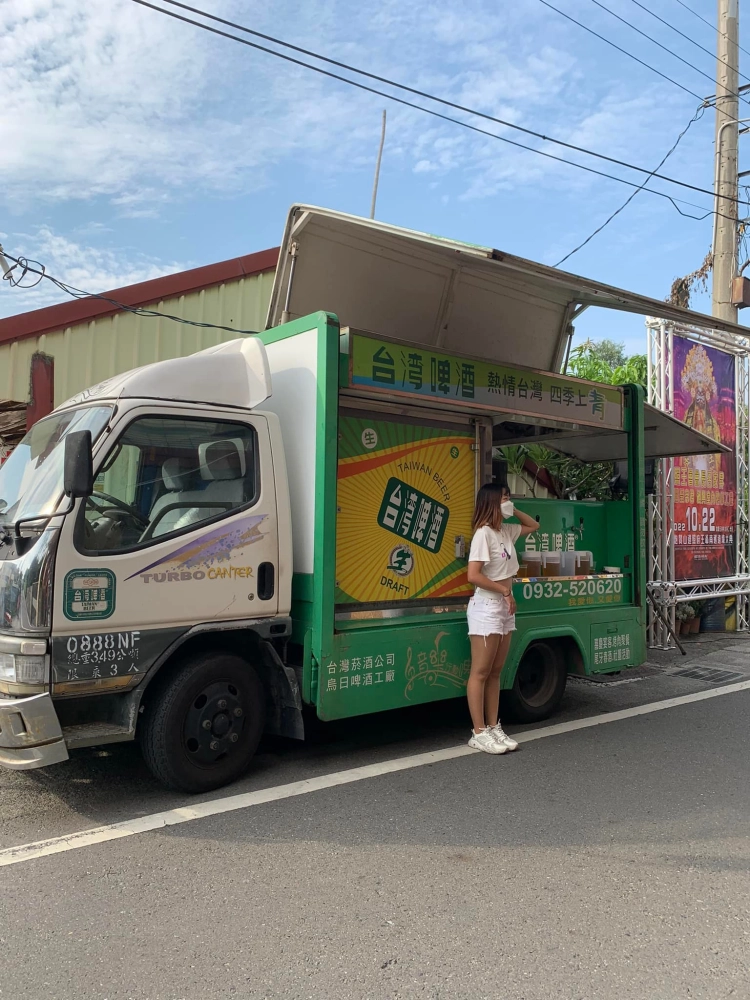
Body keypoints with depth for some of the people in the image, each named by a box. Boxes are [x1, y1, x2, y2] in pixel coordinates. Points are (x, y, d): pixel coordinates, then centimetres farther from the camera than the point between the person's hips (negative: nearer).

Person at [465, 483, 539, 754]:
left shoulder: (506, 531, 10)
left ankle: (493, 728, 17)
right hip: (486, 607, -9)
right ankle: (479, 733, 2)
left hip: (505, 608, 9)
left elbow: (534, 525, 29)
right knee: (481, 672, -3)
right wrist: (505, 591, -13)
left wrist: (513, 511, 13)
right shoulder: (484, 533, -15)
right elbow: (473, 576, -21)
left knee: (495, 672, 11)